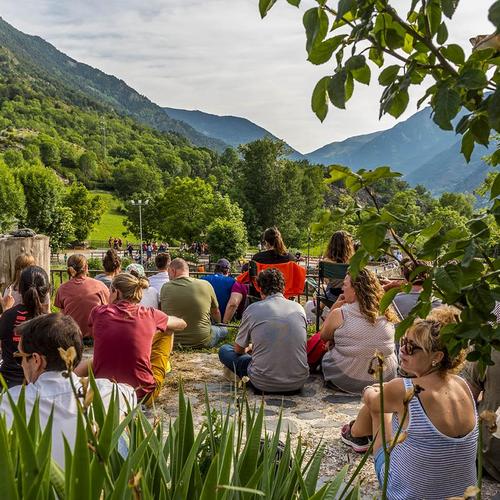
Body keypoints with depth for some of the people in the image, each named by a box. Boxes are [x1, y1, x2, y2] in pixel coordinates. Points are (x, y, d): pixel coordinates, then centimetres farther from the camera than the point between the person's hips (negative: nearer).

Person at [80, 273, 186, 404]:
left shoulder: (98, 312, -3)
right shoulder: (149, 315, -6)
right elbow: (182, 324, 17)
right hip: (143, 395, -1)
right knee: (167, 330, 18)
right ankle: (165, 367, 42)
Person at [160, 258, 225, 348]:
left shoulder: (165, 288, -5)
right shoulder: (206, 285, -6)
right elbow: (216, 313, 11)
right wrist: (219, 324, 34)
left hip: (174, 342, -3)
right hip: (203, 342, 3)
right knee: (224, 329, 31)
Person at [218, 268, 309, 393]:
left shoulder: (252, 309, -6)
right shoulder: (298, 308, 3)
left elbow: (239, 349, 6)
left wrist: (249, 349, 32)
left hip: (265, 383, -4)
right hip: (299, 381, 5)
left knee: (224, 350, 15)